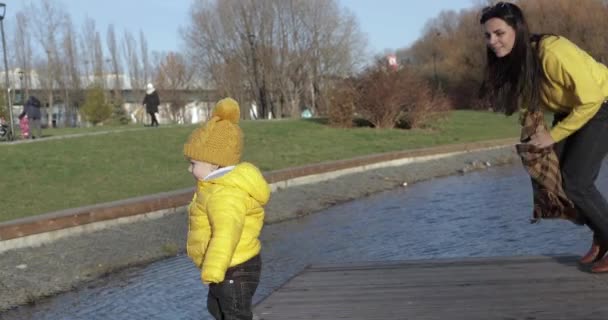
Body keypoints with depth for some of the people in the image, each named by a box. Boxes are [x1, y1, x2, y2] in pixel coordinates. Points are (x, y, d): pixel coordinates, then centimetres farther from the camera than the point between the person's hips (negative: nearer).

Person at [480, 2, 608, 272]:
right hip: (568, 111, 7)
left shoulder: (552, 52, -33)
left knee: (576, 182, -16)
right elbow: (528, 98, 6)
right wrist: (535, 129, -10)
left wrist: (554, 135, -22)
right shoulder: (509, 61, -10)